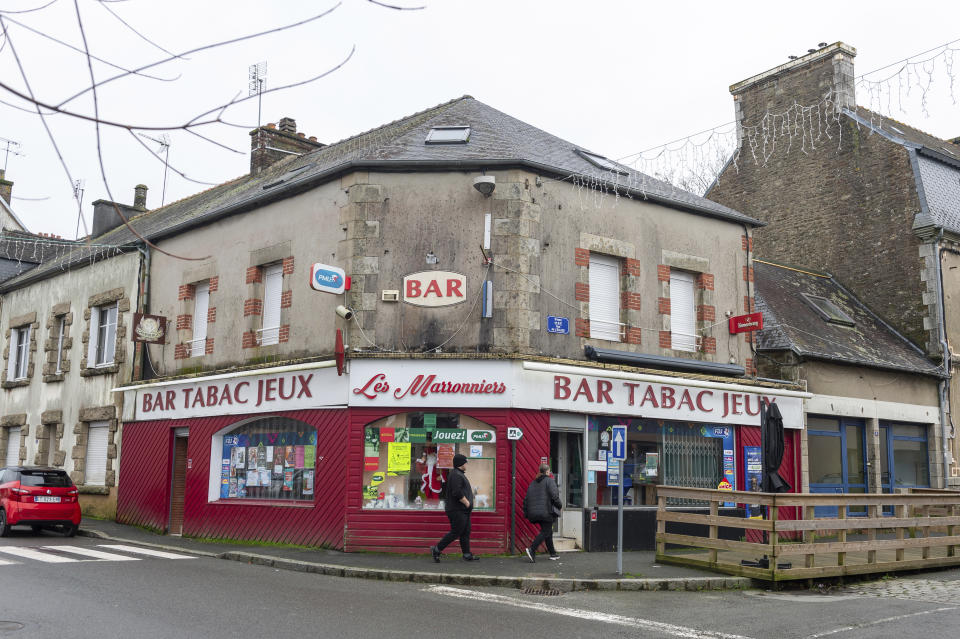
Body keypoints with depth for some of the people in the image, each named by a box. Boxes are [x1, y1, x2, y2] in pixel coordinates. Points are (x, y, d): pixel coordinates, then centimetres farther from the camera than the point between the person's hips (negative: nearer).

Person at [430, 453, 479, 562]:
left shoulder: (459, 474, 17)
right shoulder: (456, 475, -18)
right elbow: (457, 493, -28)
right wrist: (466, 502, -18)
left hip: (463, 510, 11)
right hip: (457, 510, -11)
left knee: (465, 532, 11)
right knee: (455, 532, -6)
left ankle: (467, 555, 14)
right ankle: (436, 549, 1)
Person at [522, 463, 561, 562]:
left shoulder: (533, 483, 15)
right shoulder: (550, 481, -5)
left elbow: (526, 499, 12)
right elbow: (554, 496, -15)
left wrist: (526, 513, 15)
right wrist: (560, 505, 3)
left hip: (535, 512, 8)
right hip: (547, 512, -8)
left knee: (548, 532, 17)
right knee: (545, 532, -6)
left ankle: (553, 554, 21)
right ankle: (532, 550, -21)